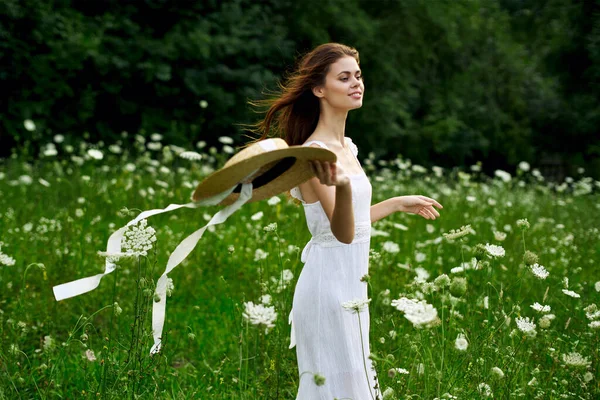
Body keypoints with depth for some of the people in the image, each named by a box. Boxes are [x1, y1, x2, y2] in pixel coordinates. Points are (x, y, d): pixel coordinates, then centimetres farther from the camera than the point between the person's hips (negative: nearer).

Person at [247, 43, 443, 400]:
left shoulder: (347, 147, 9)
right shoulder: (315, 153, -18)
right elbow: (343, 232, -25)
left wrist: (398, 203, 27)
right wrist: (342, 186, -44)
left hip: (350, 286, 9)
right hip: (329, 285, -9)